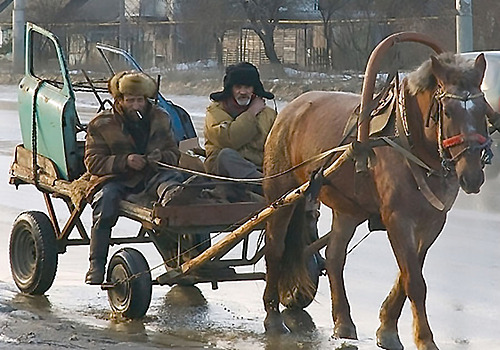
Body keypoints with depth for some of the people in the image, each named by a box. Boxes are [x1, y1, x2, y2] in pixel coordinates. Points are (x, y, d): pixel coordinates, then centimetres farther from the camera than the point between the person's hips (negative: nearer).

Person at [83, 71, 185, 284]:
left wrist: (161, 157, -12)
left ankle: (173, 195, -71)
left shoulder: (160, 119, 13)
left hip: (151, 177, 2)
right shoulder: (101, 124, 4)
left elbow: (174, 154, 15)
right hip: (116, 179, -2)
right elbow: (93, 162, -3)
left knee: (173, 177, -30)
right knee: (106, 198, -33)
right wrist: (125, 161, -19)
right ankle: (96, 265, -29)